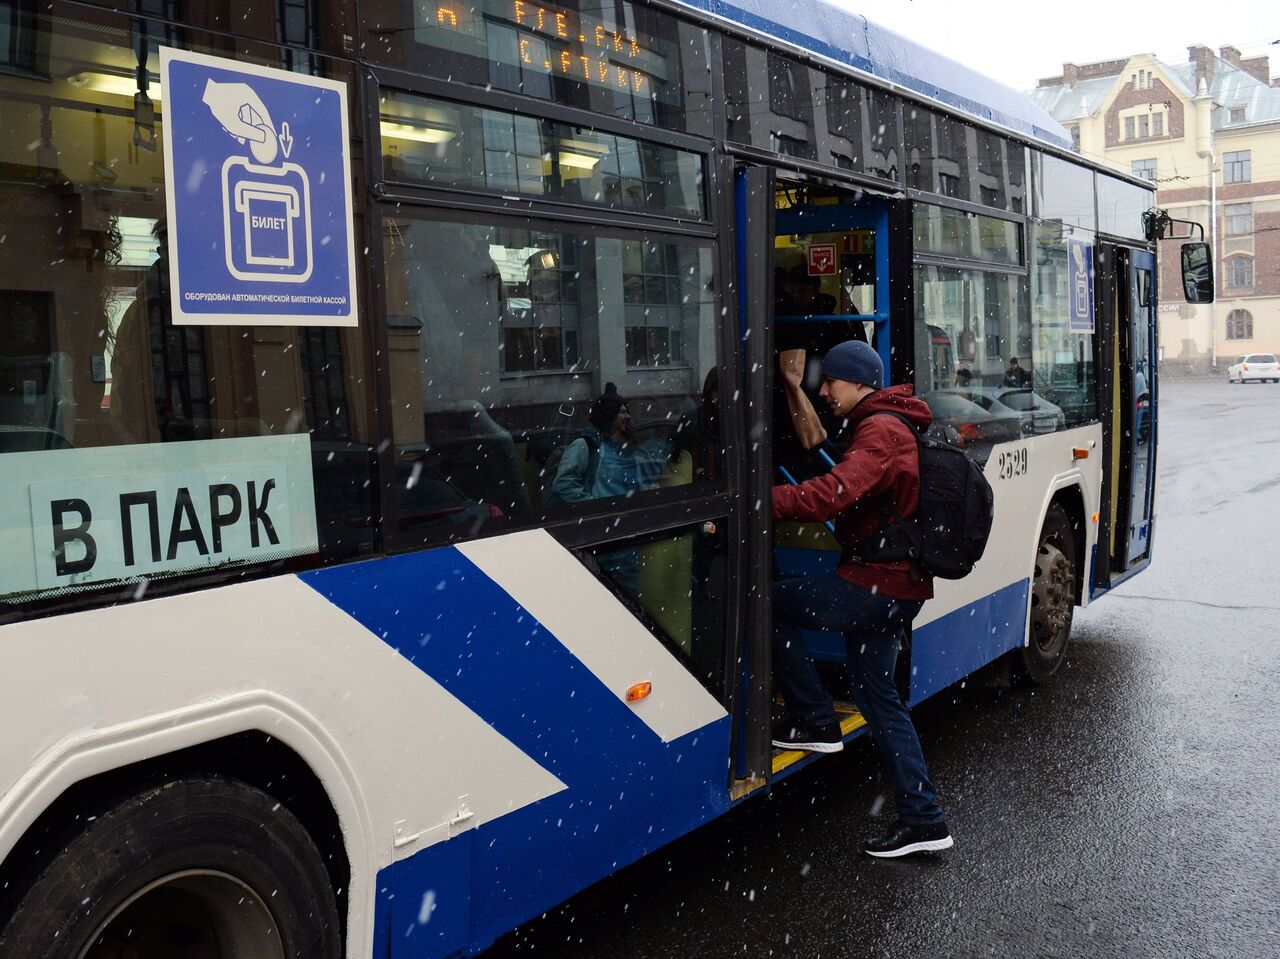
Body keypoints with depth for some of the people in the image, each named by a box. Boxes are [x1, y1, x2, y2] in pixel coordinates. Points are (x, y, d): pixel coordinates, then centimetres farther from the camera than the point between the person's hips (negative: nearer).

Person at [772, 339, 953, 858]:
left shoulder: (880, 431, -16)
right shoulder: (888, 426, 18)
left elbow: (833, 494, -31)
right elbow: (821, 449, 28)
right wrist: (794, 388, 24)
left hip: (875, 585, -11)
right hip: (898, 587, 11)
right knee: (879, 698, 15)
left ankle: (814, 721, 5)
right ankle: (922, 819, 20)